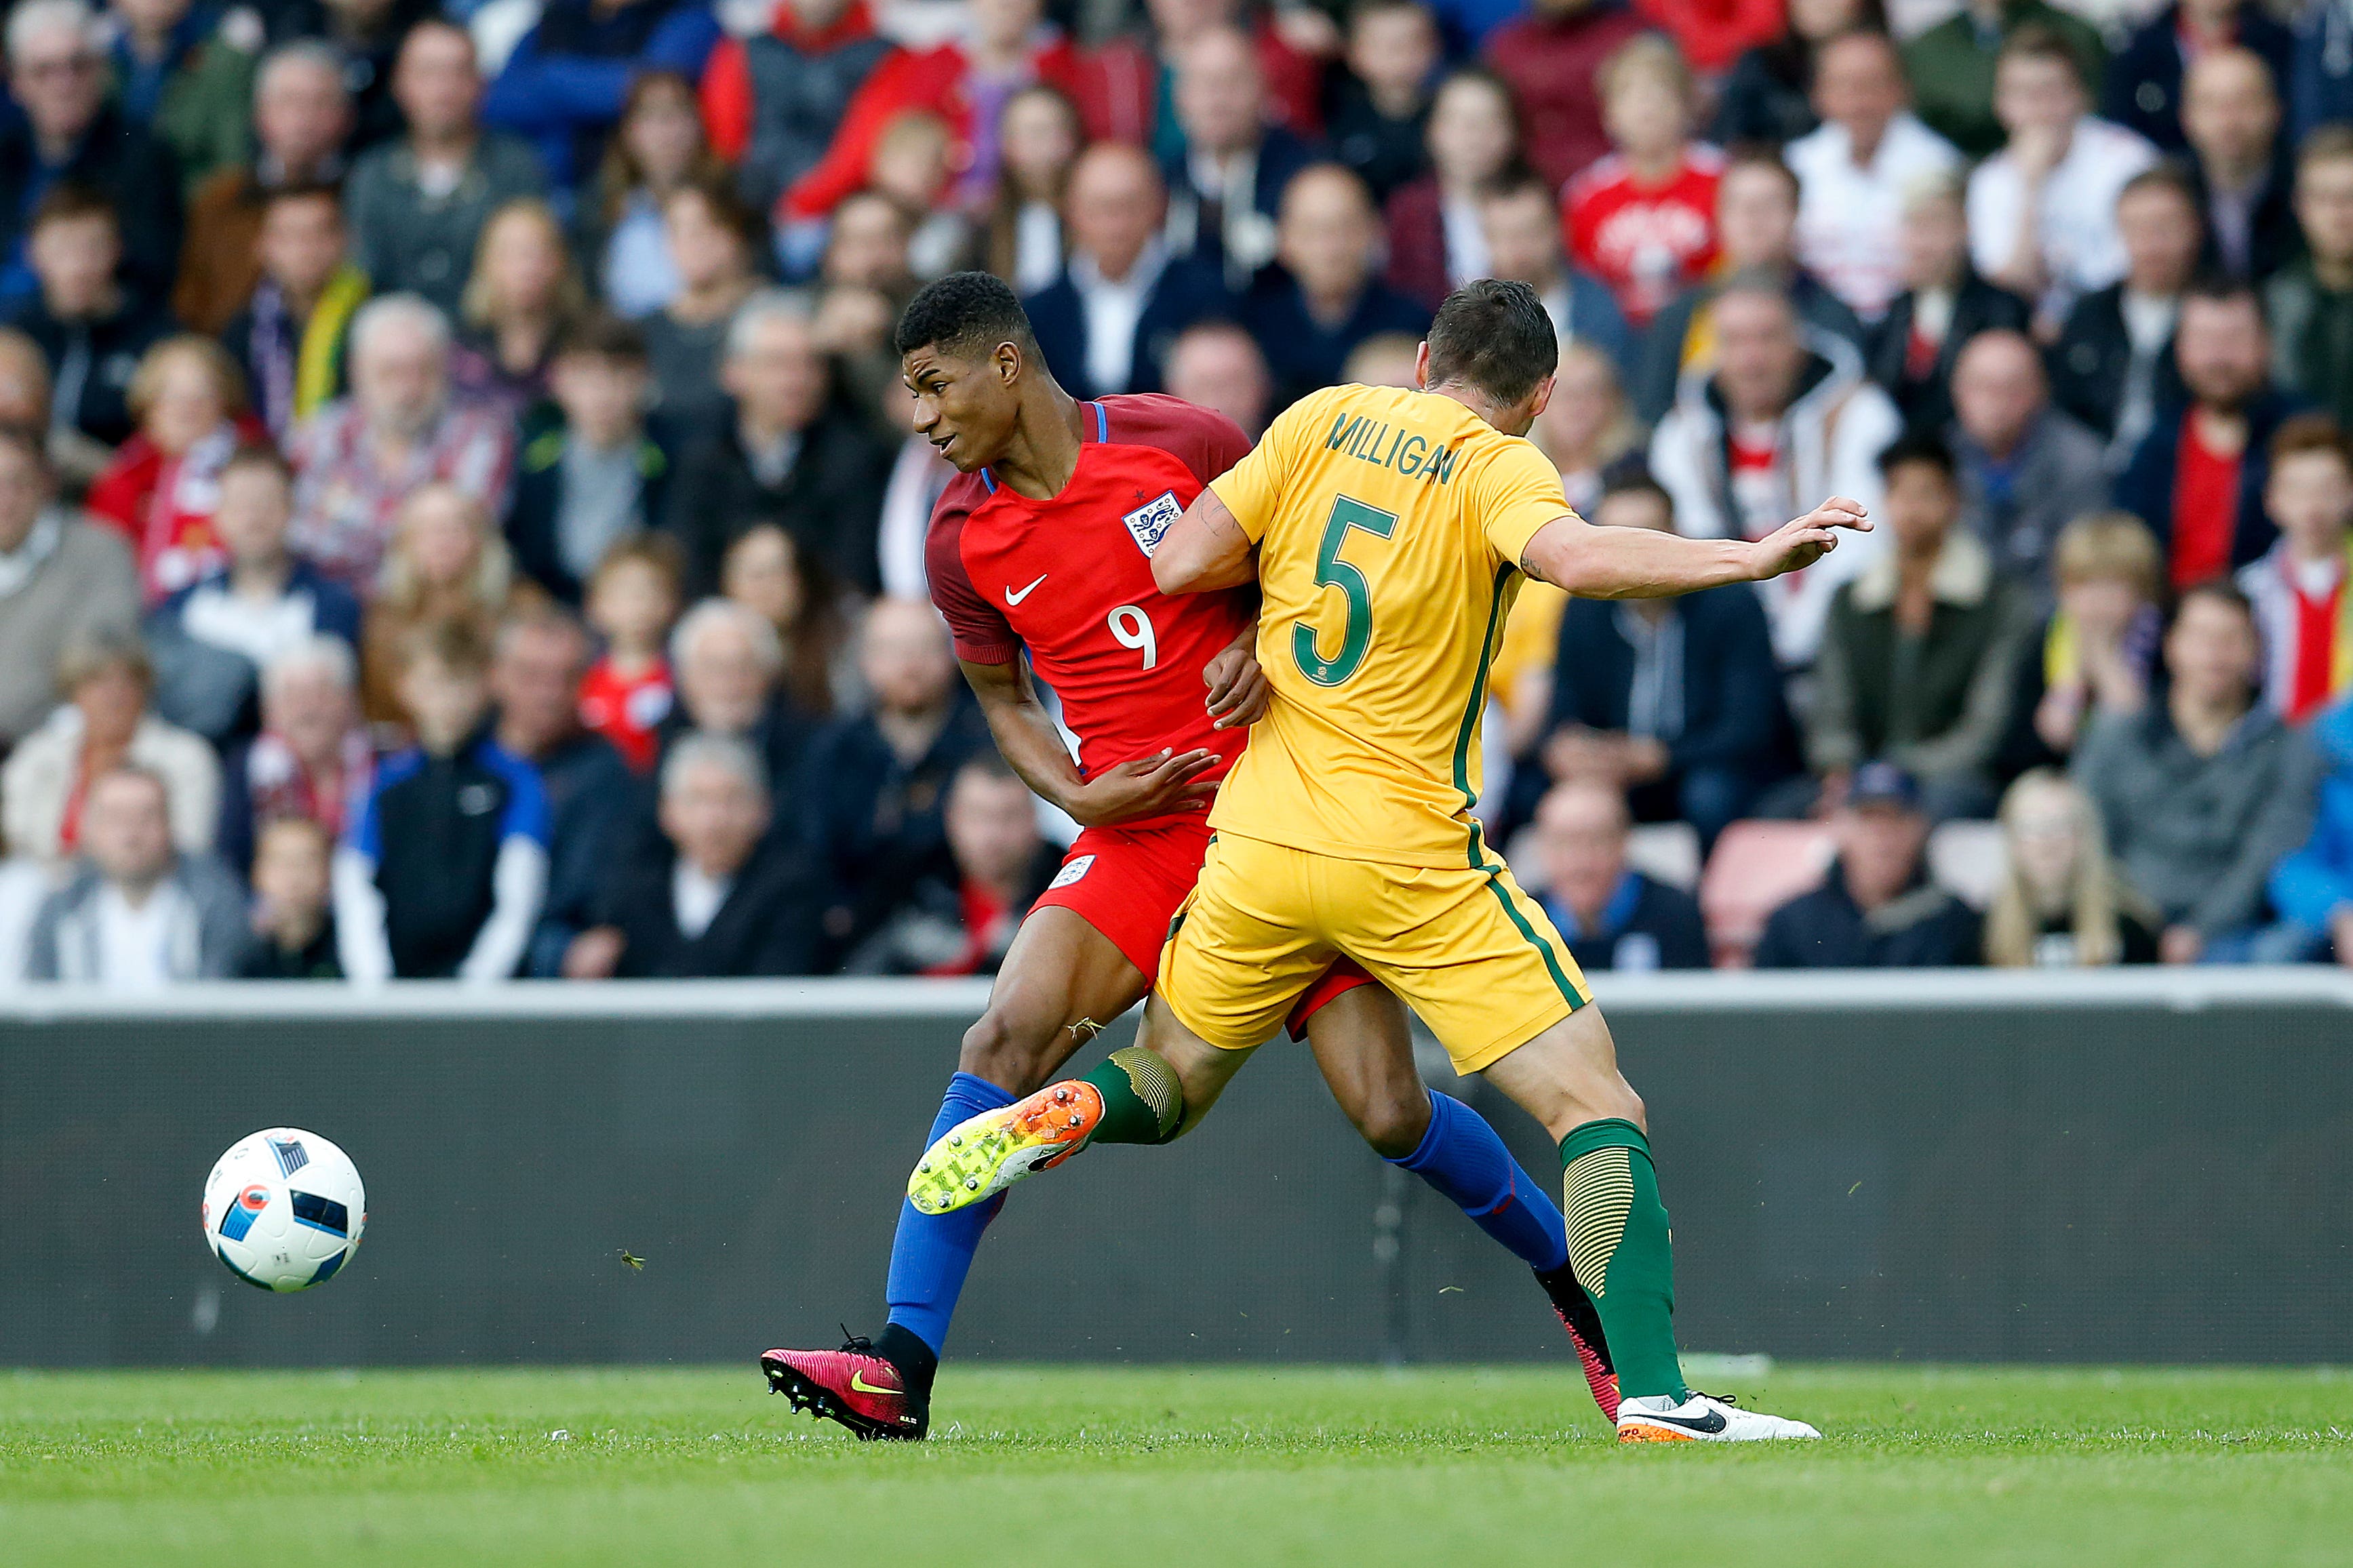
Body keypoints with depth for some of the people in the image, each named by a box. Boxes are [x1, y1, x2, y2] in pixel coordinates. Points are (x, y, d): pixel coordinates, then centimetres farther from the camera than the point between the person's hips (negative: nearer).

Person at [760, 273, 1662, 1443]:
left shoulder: (1179, 443, -5)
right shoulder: (962, 542, 2)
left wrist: (1267, 644, -12)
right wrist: (1078, 795, -1)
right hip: (1139, 828, 2)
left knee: (1390, 1115, -6)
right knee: (1006, 1039, -21)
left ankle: (1575, 1285, 20)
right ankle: (903, 1366, -23)